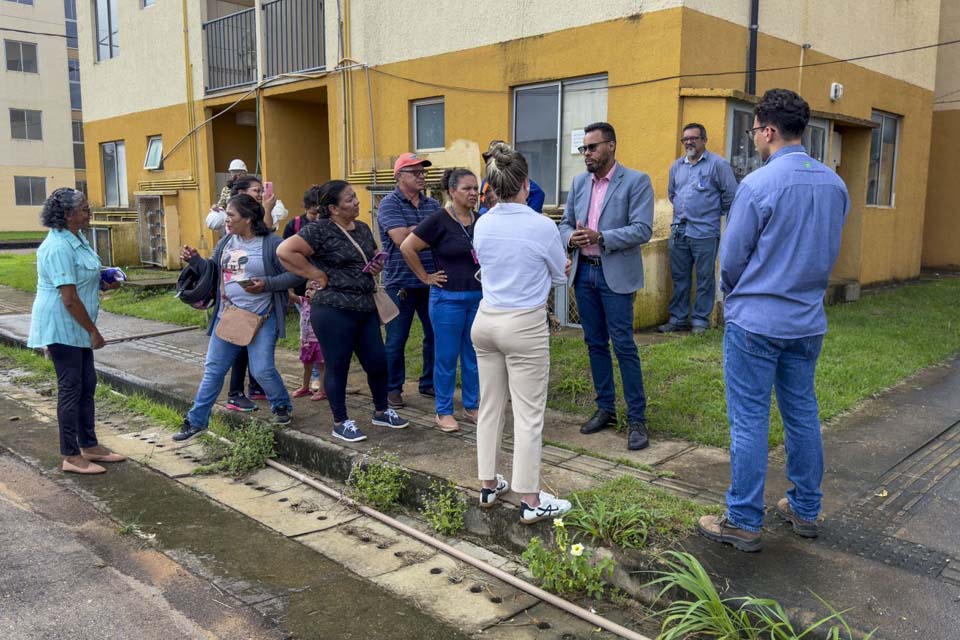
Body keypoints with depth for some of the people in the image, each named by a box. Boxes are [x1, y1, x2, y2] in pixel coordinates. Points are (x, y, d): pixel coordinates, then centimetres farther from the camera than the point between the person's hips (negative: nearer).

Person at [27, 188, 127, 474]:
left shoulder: (76, 239, 8)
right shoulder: (59, 247, -22)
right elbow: (69, 299, -24)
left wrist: (104, 283, 6)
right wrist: (93, 331, -19)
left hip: (77, 327, 10)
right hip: (61, 327, -9)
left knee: (87, 384, 14)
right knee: (70, 388, -2)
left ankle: (89, 445, 25)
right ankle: (70, 457, 8)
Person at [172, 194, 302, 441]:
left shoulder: (271, 243, -11)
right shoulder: (226, 241, 8)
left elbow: (295, 274, -12)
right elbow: (213, 270, 17)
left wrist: (267, 284, -21)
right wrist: (195, 260, 0)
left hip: (260, 319, -6)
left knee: (262, 370, -5)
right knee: (213, 368, 10)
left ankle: (282, 406, 24)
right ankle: (196, 420, 21)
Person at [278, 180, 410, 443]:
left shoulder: (363, 228, 12)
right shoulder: (320, 230, -12)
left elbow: (374, 258, 28)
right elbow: (285, 251, -22)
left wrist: (378, 267, 4)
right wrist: (318, 275, -18)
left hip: (366, 308, 7)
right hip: (334, 311, -7)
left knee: (378, 362, 11)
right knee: (338, 367, 5)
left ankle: (381, 411, 32)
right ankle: (341, 422, 21)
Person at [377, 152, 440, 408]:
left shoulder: (433, 204, 10)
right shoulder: (389, 204, -7)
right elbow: (402, 239, -20)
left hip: (431, 282, 5)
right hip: (400, 283, -5)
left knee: (435, 335, 12)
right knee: (396, 340, 5)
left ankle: (429, 384, 29)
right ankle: (393, 388, 21)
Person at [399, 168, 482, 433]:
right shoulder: (439, 220, -10)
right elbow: (407, 247, -11)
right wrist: (425, 277, -7)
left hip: (478, 298, 5)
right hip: (448, 299, -5)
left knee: (474, 356, 12)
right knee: (446, 357, 4)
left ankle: (471, 407, 26)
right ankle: (443, 411, 17)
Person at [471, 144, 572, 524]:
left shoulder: (482, 225, 1)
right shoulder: (542, 226, -14)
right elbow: (560, 276, 2)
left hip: (486, 321, 6)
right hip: (525, 325, -6)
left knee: (489, 406, 15)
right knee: (528, 414, 2)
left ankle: (489, 485, 28)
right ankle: (530, 501, 10)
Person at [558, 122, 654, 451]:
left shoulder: (636, 181, -7)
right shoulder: (579, 182, 10)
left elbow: (642, 230, -15)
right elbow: (566, 223, 14)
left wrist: (600, 237, -23)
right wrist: (571, 237, -9)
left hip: (616, 275, -6)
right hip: (584, 272, 6)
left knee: (623, 345, -5)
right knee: (595, 344, 12)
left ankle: (636, 419, 6)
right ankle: (605, 408, 26)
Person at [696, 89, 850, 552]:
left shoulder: (758, 185, -17)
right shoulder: (835, 184, 3)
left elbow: (731, 259, -10)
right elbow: (829, 253, 12)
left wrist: (733, 297, 10)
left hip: (755, 322, -6)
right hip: (808, 321, 7)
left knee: (749, 421, 1)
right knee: (802, 414, 17)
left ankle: (744, 523, 10)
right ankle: (805, 510, 29)